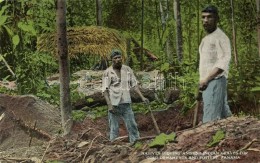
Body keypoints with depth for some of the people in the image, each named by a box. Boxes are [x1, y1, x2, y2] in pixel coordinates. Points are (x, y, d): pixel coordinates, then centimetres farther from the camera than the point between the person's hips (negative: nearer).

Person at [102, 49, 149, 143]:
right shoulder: (107, 72, -5)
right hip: (114, 104, -3)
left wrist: (142, 97, 1)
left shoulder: (128, 70, 6)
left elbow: (134, 84, 10)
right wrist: (109, 105, -19)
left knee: (132, 125, 4)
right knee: (114, 128, 3)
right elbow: (104, 90, -9)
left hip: (126, 103, 3)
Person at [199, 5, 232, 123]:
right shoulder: (206, 38, 20)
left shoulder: (220, 37, -10)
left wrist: (206, 79, -21)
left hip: (215, 81, -9)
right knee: (224, 115, 13)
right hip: (208, 82, 9)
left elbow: (223, 63, -19)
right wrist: (203, 80, 13)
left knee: (210, 119, -14)